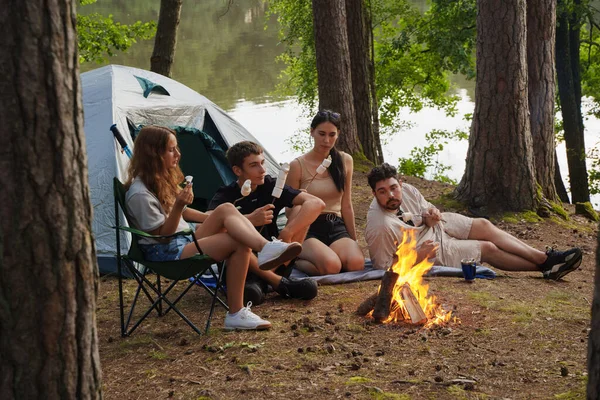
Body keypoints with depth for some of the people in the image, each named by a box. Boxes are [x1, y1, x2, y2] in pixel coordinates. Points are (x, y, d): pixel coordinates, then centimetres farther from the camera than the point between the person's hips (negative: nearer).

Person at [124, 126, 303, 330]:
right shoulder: (139, 194, -18)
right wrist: (178, 205, -29)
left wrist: (214, 220, 14)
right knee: (239, 244, -23)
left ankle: (266, 248, -35)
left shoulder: (161, 179, 14)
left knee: (226, 209, -17)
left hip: (183, 241, 10)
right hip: (165, 254, -10)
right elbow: (162, 234, -16)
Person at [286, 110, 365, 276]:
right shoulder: (297, 166, -4)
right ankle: (297, 260, -5)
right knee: (331, 265, -34)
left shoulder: (345, 161, 9)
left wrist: (354, 241, 15)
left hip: (337, 228, 3)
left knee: (356, 263, -31)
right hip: (309, 230, -3)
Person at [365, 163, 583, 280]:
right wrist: (416, 257, -34)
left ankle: (546, 259, 0)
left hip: (434, 225, 7)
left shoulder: (406, 190, -15)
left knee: (483, 226, -4)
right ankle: (544, 267, 5)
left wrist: (429, 216, -19)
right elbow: (383, 267, -29)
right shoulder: (380, 227, -36)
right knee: (488, 249, -8)